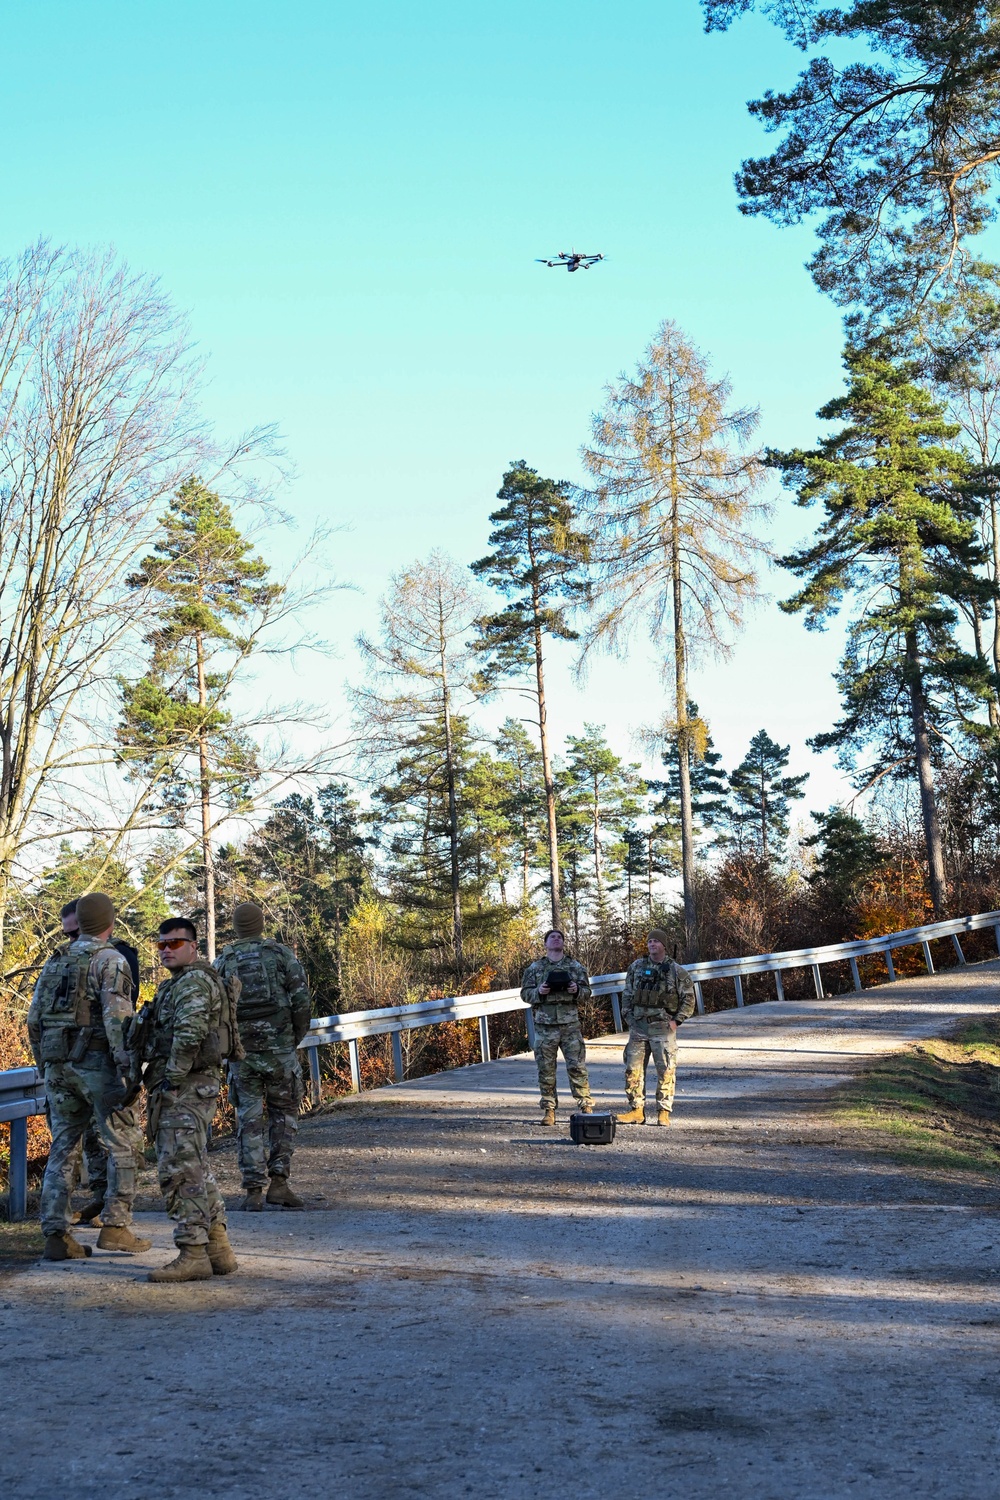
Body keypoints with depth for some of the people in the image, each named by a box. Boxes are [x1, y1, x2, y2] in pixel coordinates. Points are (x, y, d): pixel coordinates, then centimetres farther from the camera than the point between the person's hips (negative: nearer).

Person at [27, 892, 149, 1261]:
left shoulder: (55, 962, 14)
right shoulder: (110, 960, -7)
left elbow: (34, 1018, 14)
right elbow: (117, 1017, -17)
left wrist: (45, 1066, 22)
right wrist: (128, 1069, -18)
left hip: (58, 1065, 6)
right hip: (97, 1064, -6)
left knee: (62, 1148, 9)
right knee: (123, 1144, 4)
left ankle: (55, 1236, 5)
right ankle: (115, 1226, 1)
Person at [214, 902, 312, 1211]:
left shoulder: (222, 962, 5)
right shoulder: (282, 954, 0)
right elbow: (302, 1001, -5)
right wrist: (296, 1038, 8)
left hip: (241, 1053, 1)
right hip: (279, 1050, -1)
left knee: (249, 1119, 7)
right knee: (284, 1113, 12)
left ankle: (253, 1191, 5)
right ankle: (278, 1182, 4)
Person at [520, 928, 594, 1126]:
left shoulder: (576, 967, 9)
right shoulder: (534, 968, 8)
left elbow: (587, 991, 10)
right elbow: (525, 993, 7)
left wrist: (577, 990, -12)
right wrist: (538, 992, -13)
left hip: (570, 1023, 0)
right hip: (545, 1025, 0)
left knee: (577, 1066, -4)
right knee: (546, 1069, 3)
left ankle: (586, 1106, 3)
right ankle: (548, 1109, 11)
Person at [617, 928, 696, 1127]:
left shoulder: (676, 971, 0)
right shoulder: (636, 967, 10)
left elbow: (688, 998, 2)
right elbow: (627, 994, 16)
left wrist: (676, 1020, -6)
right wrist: (627, 1016, 6)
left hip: (662, 1028, -3)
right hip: (638, 1026, 3)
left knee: (665, 1071, -3)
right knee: (633, 1069, 2)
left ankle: (663, 1112, 4)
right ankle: (636, 1110, 9)